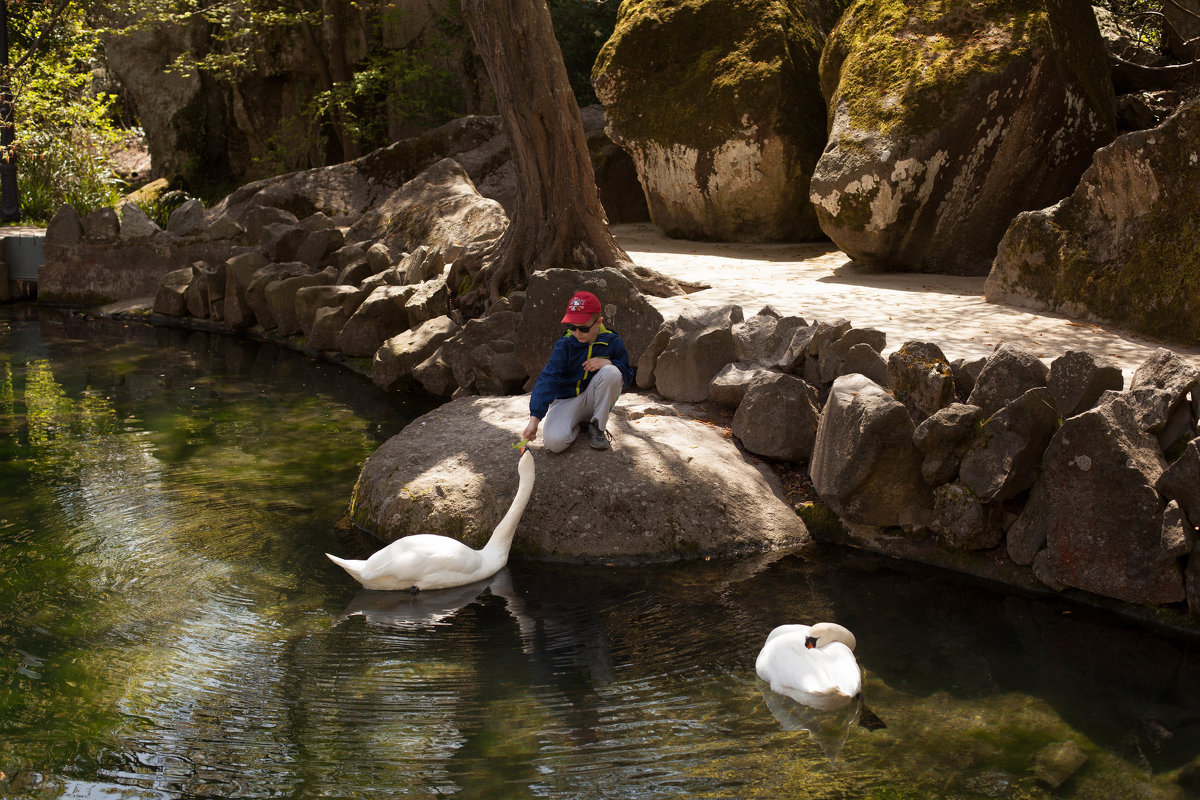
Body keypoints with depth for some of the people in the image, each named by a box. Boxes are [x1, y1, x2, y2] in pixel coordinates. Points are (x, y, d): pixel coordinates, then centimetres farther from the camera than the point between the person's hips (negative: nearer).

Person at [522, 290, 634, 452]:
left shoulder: (612, 342, -6)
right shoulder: (564, 345, -12)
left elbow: (627, 378, 0)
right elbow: (547, 379, -20)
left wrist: (608, 363, -23)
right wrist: (535, 418, -31)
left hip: (595, 401, 1)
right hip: (567, 400, -1)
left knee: (611, 372, -30)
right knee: (554, 442, -31)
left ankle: (597, 426, -10)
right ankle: (577, 426, 7)